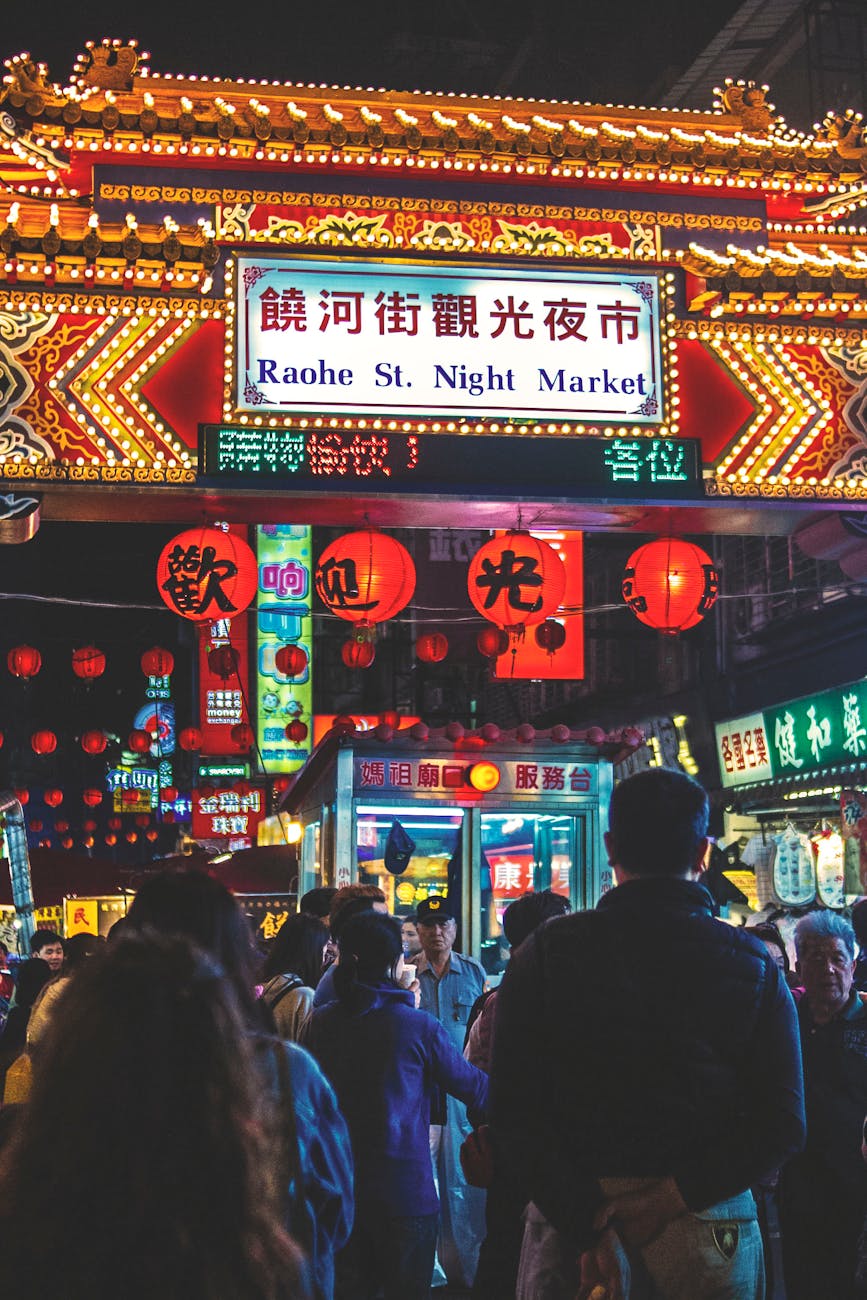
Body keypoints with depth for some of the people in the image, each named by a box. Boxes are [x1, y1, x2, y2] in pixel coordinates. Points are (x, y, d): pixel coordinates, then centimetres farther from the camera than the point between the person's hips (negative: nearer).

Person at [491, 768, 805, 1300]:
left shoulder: (546, 952, -6)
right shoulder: (754, 963, -3)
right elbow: (782, 1124, -9)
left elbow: (514, 1113, -12)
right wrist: (674, 1198, -12)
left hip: (571, 1214, -1)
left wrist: (588, 1225, -12)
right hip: (710, 1216, 1)